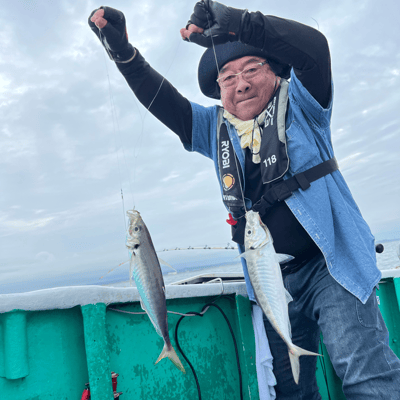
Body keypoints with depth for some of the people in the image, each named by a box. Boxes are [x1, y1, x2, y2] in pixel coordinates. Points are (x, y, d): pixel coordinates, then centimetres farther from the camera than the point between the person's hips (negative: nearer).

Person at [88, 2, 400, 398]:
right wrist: (122, 51, -5)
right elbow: (161, 101, 7)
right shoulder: (215, 127, 11)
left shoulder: (299, 105, 0)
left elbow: (313, 46, -18)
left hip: (330, 266, -3)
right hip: (272, 281, 4)